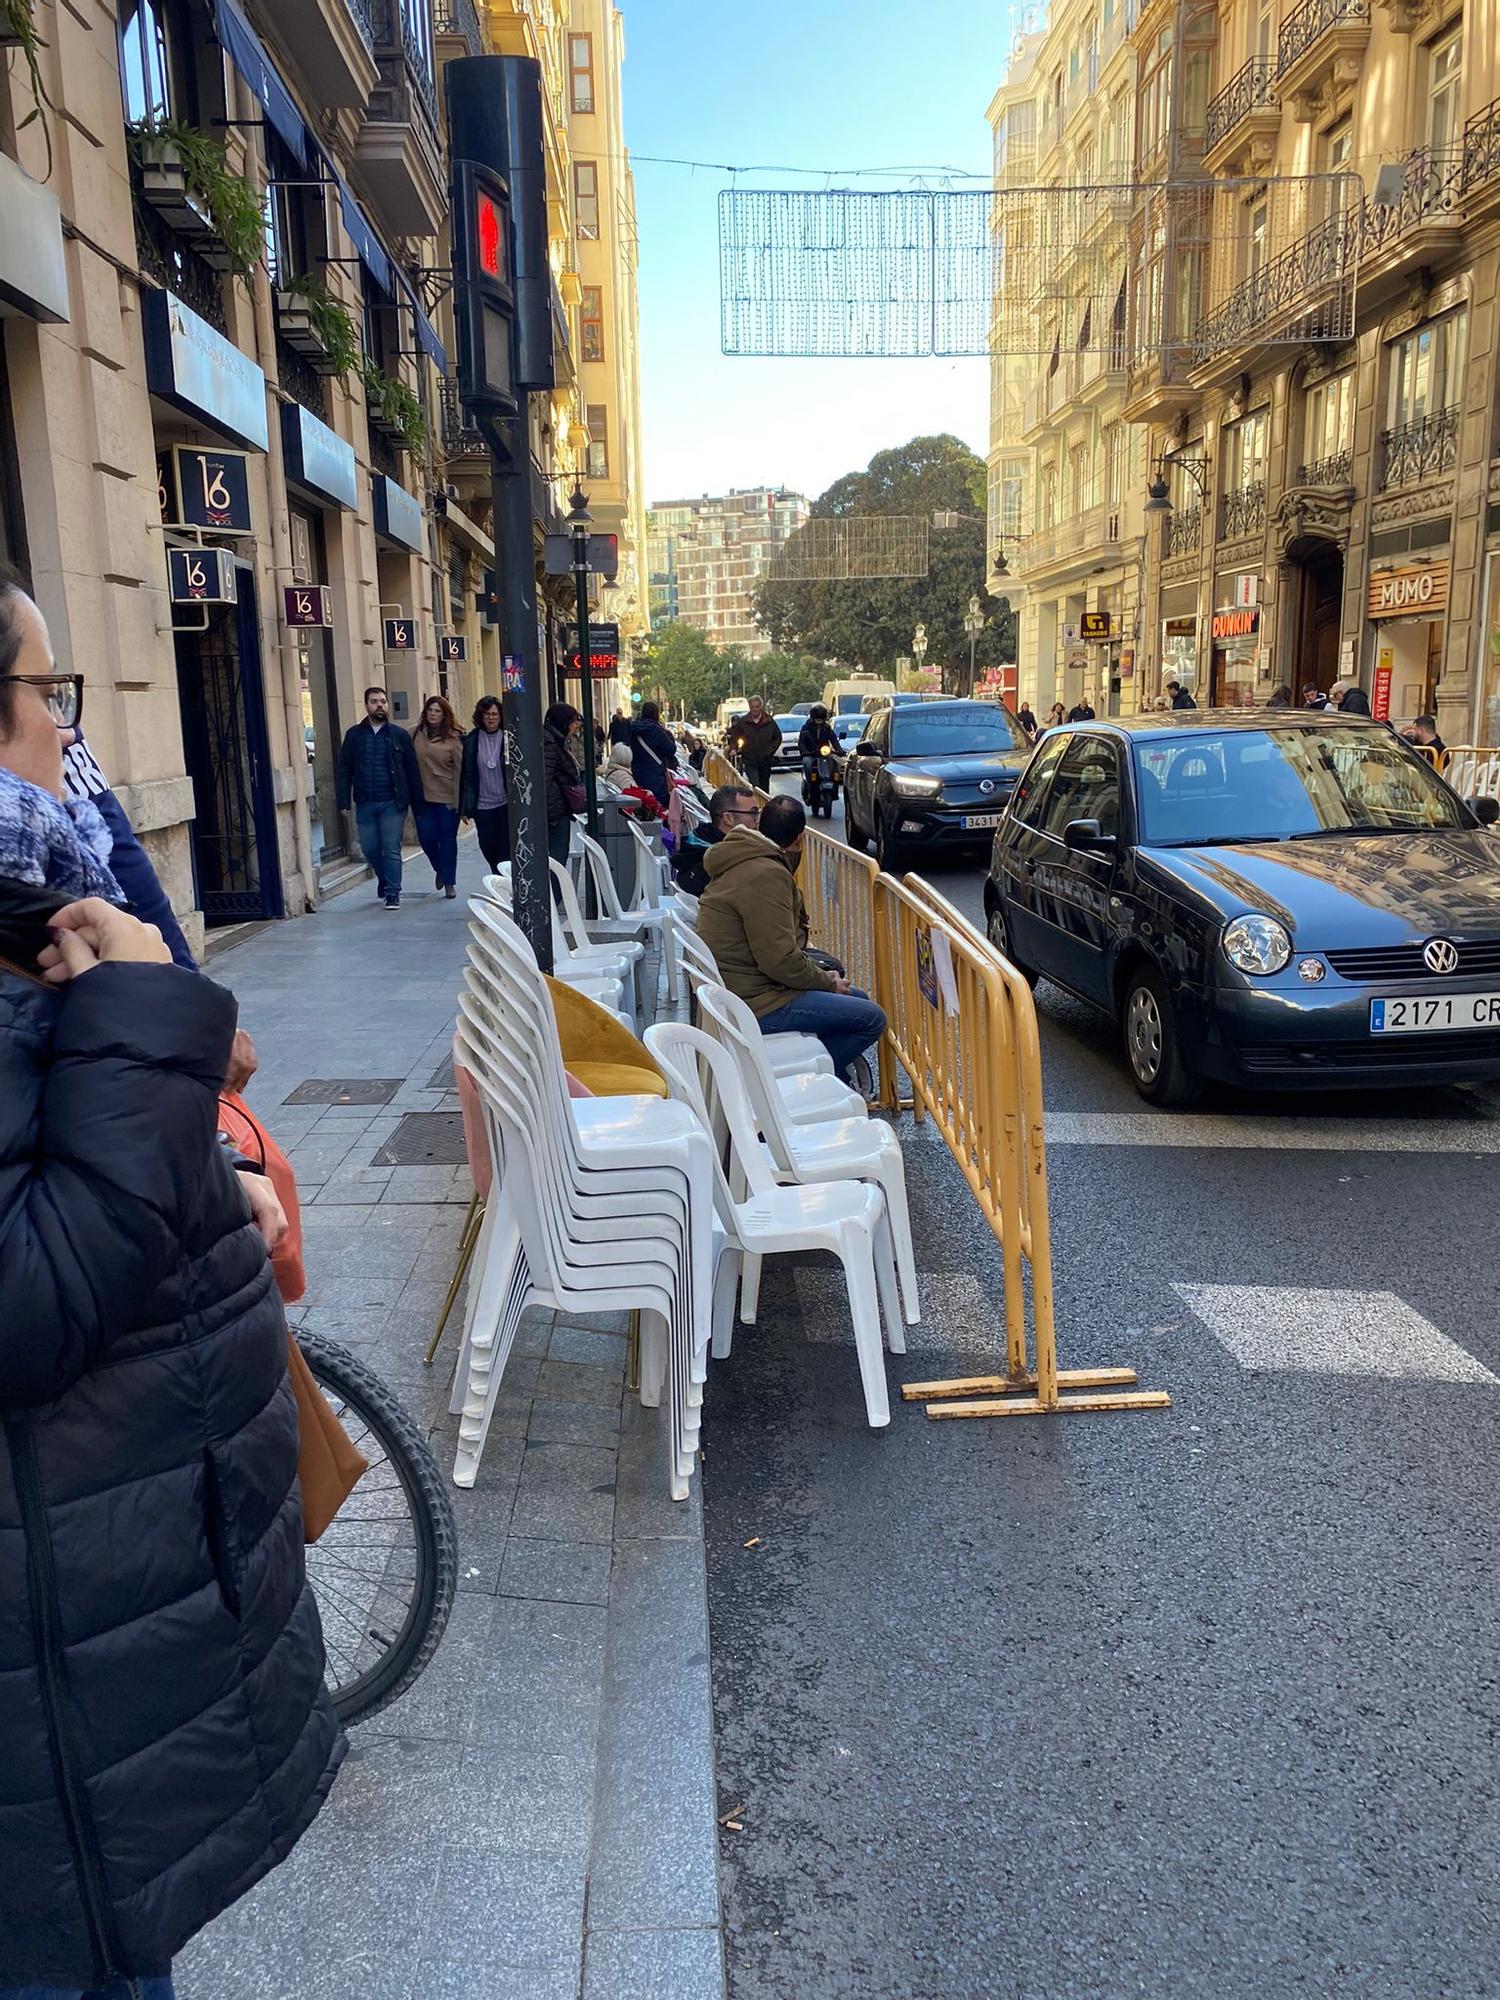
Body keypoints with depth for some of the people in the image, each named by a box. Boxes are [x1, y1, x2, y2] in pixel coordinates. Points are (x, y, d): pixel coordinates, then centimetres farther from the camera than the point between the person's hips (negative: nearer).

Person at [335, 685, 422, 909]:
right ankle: (384, 879, 35)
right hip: (365, 804, 2)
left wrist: (417, 802, -2)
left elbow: (412, 771, 3)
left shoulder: (399, 736, 2)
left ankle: (392, 893, 4)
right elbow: (343, 770, 4)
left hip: (393, 803, -2)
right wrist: (343, 802, -4)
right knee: (369, 848, 9)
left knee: (391, 849, -4)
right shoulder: (354, 735, 6)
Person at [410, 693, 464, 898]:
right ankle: (440, 869, 30)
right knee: (426, 837, 2)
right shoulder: (415, 735, 4)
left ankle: (449, 882, 15)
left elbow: (460, 770, -6)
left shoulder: (453, 738, -5)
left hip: (447, 797, -3)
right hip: (422, 796, 3)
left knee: (448, 839, 3)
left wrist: (458, 800, -9)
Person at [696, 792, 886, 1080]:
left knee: (859, 999, 17)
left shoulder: (746, 862, 13)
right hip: (752, 1001, -11)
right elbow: (780, 960, -25)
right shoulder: (765, 875, -21)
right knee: (872, 1019, -13)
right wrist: (828, 983, -10)